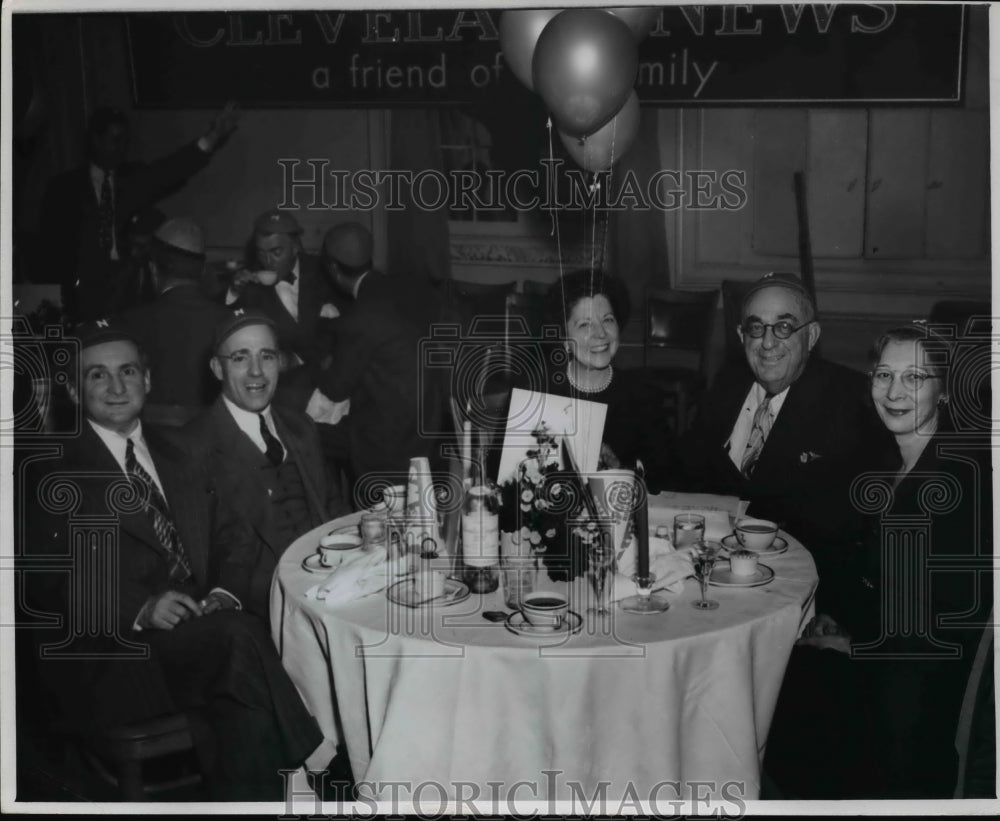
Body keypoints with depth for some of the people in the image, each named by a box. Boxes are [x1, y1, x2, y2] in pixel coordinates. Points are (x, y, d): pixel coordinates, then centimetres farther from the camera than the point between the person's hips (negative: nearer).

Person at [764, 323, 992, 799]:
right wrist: (828, 613, -8)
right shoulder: (883, 464, 10)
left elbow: (963, 600, -16)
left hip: (922, 665, -6)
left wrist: (860, 644, -13)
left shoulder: (974, 469, -13)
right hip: (867, 636, 7)